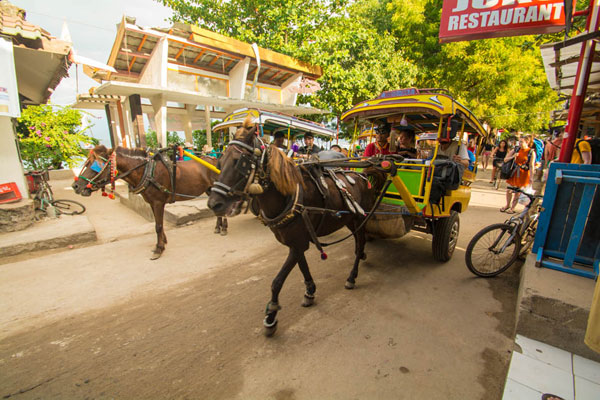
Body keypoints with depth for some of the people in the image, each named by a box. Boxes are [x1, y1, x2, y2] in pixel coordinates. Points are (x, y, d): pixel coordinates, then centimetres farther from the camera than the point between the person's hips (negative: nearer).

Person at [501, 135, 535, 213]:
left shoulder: (531, 152, -7)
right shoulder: (515, 150, 1)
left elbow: (531, 166, -8)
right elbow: (505, 160, 2)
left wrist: (531, 177, -12)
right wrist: (512, 156, -17)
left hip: (523, 174, -3)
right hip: (513, 172, 3)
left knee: (518, 192, 4)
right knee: (509, 190, 9)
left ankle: (512, 208, 16)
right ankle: (508, 205, 29)